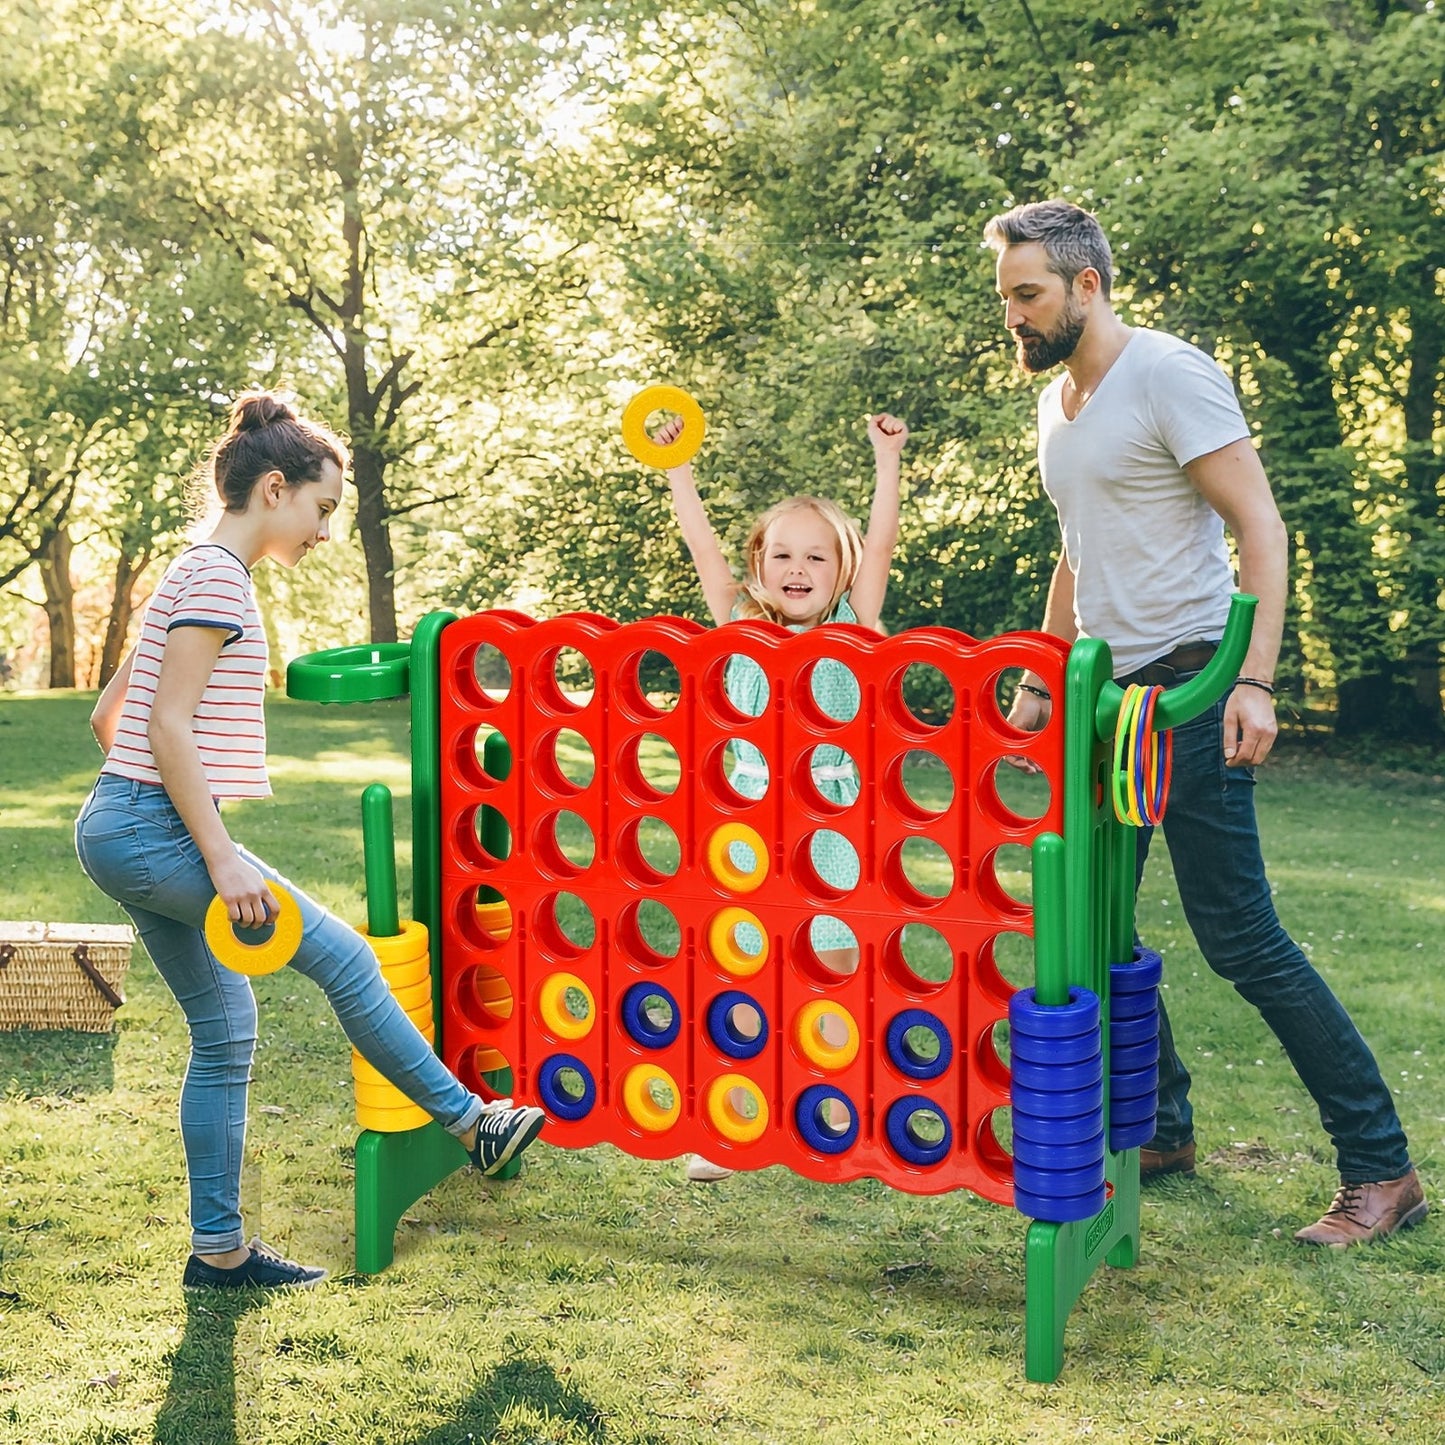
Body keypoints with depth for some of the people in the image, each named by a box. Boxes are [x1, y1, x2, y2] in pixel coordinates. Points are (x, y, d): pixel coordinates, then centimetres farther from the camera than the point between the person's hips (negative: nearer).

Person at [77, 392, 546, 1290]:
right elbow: (170, 726, -19)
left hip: (125, 829, 10)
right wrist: (223, 860, -21)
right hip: (150, 831, -10)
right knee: (343, 956, -3)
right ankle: (472, 1123, 11)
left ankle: (218, 1250, 18)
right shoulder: (218, 576, -12)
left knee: (225, 1030, 11)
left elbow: (108, 713, 20)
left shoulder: (199, 576, 17)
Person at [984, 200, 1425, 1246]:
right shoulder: (1057, 400, 15)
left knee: (1240, 938, -9)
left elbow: (1261, 527, -15)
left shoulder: (1170, 374, -11)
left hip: (1189, 688, -9)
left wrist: (1253, 682, -23)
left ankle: (1383, 1168, 2)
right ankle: (1162, 1129, 25)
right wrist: (1040, 681, 21)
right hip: (1105, 694, 9)